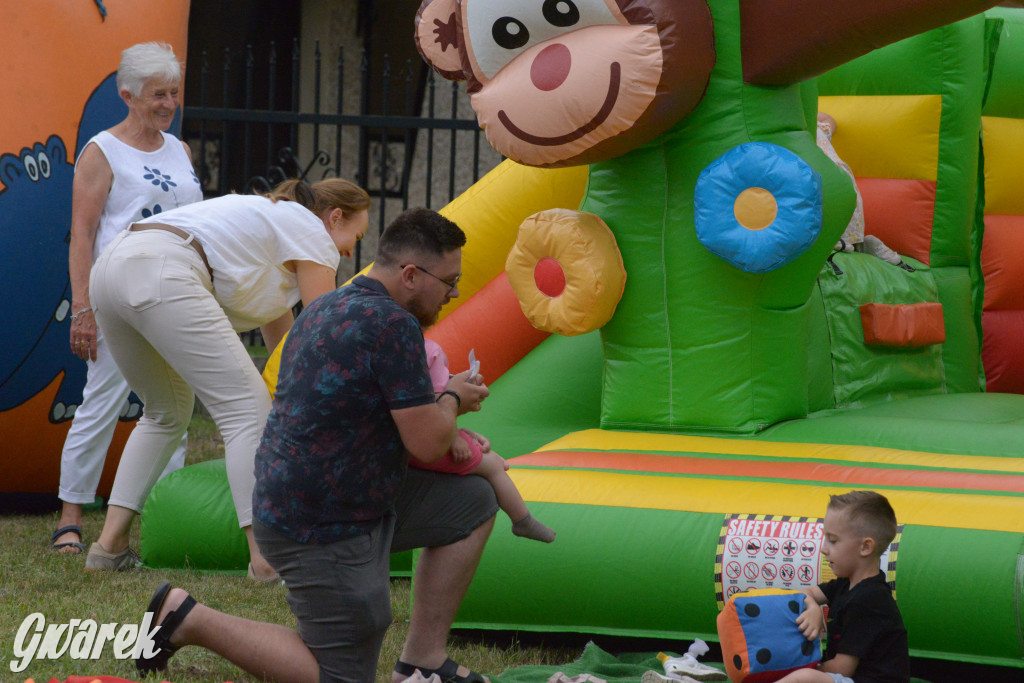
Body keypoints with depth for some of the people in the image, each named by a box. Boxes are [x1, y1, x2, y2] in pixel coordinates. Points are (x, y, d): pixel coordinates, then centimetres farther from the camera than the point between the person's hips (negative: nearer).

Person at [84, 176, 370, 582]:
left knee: (166, 413, 25)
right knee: (247, 408, -9)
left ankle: (110, 545, 17)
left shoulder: (273, 218, 36)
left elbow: (281, 339, 42)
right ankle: (267, 556, -18)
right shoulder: (313, 234, 10)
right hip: (161, 275, -10)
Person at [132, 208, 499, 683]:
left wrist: (446, 430, 16)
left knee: (473, 503, 15)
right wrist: (452, 399, 4)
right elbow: (426, 444, -17)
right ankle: (188, 620, 1)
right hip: (323, 532, -10)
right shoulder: (394, 325, -20)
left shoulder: (326, 309, 12)